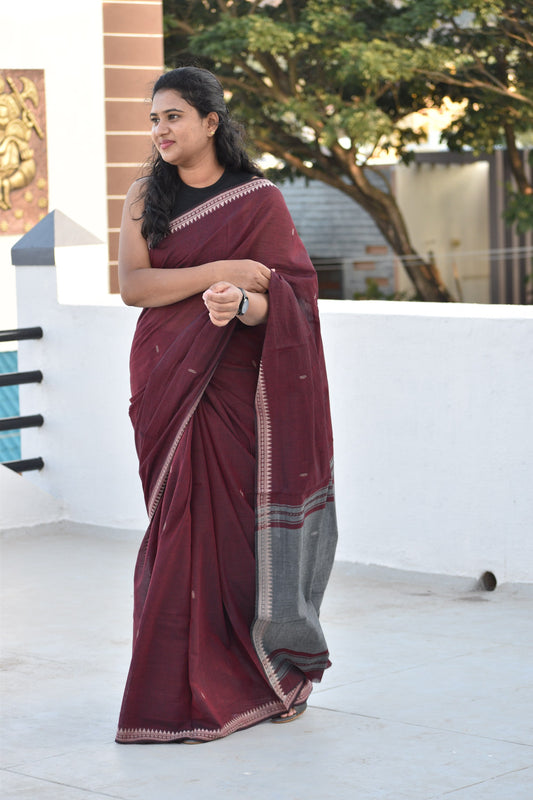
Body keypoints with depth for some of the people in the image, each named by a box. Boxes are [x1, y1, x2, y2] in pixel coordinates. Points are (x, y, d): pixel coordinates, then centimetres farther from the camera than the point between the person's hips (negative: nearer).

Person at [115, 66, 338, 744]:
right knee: (187, 524, 0)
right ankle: (191, 683, 8)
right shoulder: (145, 197, 9)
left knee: (237, 524, -3)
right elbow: (132, 285, -4)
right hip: (169, 383, 2)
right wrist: (220, 269, -13)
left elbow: (283, 301, -7)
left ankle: (258, 676, 11)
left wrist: (241, 303, -29)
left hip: (236, 387, -2)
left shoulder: (260, 201, 1)